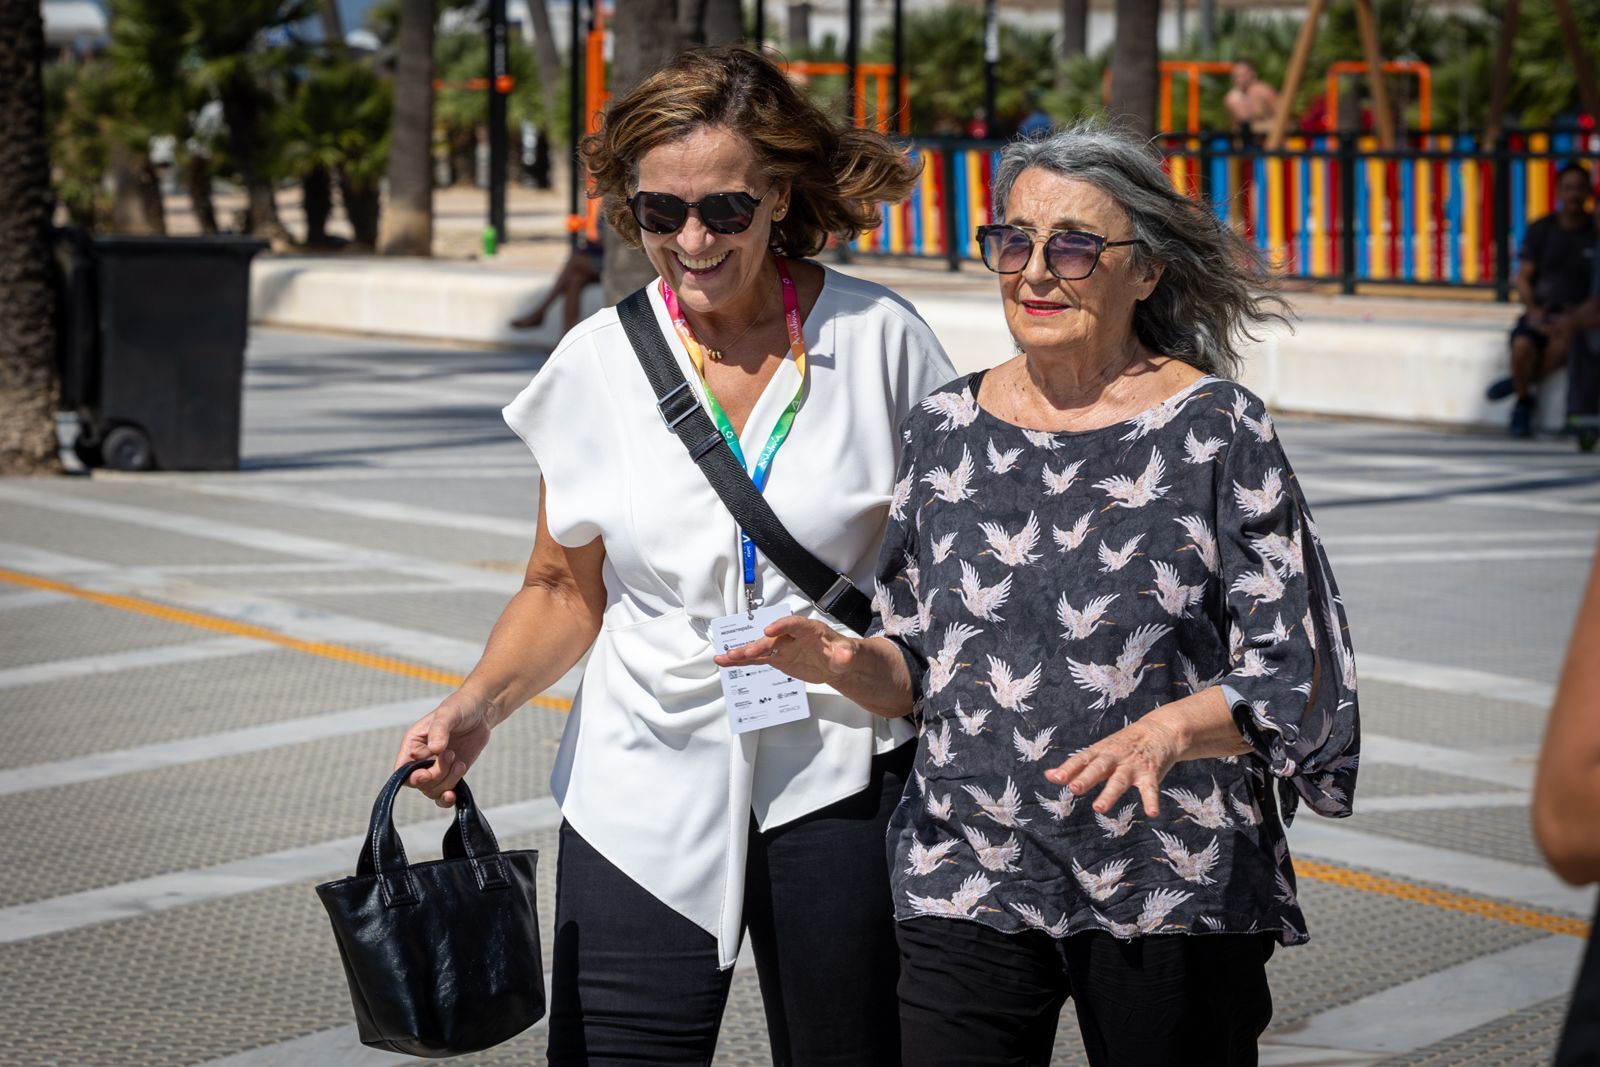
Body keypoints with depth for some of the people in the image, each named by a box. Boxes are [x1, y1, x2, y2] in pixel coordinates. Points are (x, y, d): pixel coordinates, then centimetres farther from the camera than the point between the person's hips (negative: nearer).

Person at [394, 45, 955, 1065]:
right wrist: (479, 704, -7)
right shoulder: (597, 364, 0)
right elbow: (566, 590, 10)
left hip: (836, 781, -1)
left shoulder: (878, 339, -4)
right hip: (646, 790, 1)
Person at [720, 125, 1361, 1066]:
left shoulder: (1217, 430, -4)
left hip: (1173, 888, -2)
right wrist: (851, 663, -6)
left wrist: (1169, 729, -24)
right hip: (968, 881, 3)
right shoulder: (948, 428, 8)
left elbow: (1296, 674, -7)